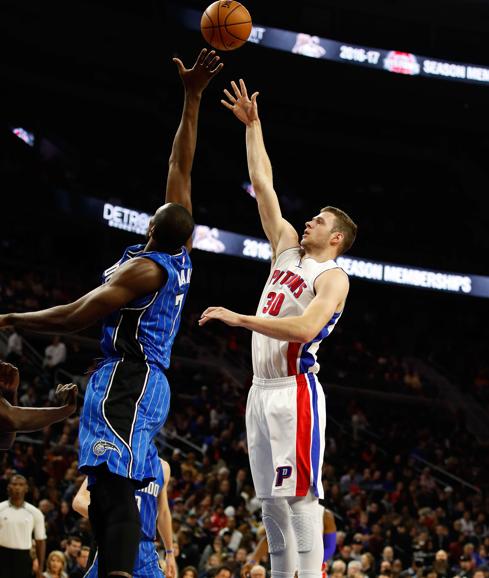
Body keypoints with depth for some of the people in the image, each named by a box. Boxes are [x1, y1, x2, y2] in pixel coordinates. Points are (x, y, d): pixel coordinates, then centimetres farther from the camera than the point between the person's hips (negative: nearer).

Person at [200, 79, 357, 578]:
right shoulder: (287, 248, 17)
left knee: (300, 494, -13)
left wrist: (239, 319, -22)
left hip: (295, 390, -8)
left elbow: (305, 328, -23)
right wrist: (252, 124, 18)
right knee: (270, 499, 7)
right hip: (262, 388, 8)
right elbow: (262, 183, 19)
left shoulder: (332, 277, -5)